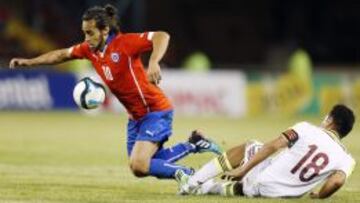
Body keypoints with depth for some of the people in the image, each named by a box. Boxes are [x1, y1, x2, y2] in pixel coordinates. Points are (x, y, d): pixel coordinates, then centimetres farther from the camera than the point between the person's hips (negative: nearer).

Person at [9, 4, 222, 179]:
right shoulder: (90, 49, 1)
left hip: (155, 111, -9)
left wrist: (154, 62, -47)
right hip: (135, 116, 9)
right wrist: (29, 61, 13)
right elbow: (62, 54, 16)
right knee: (141, 166, 12)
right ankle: (193, 144, 26)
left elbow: (162, 36, -31)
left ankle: (188, 175, 2)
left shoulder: (125, 43, -21)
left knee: (139, 166, -21)